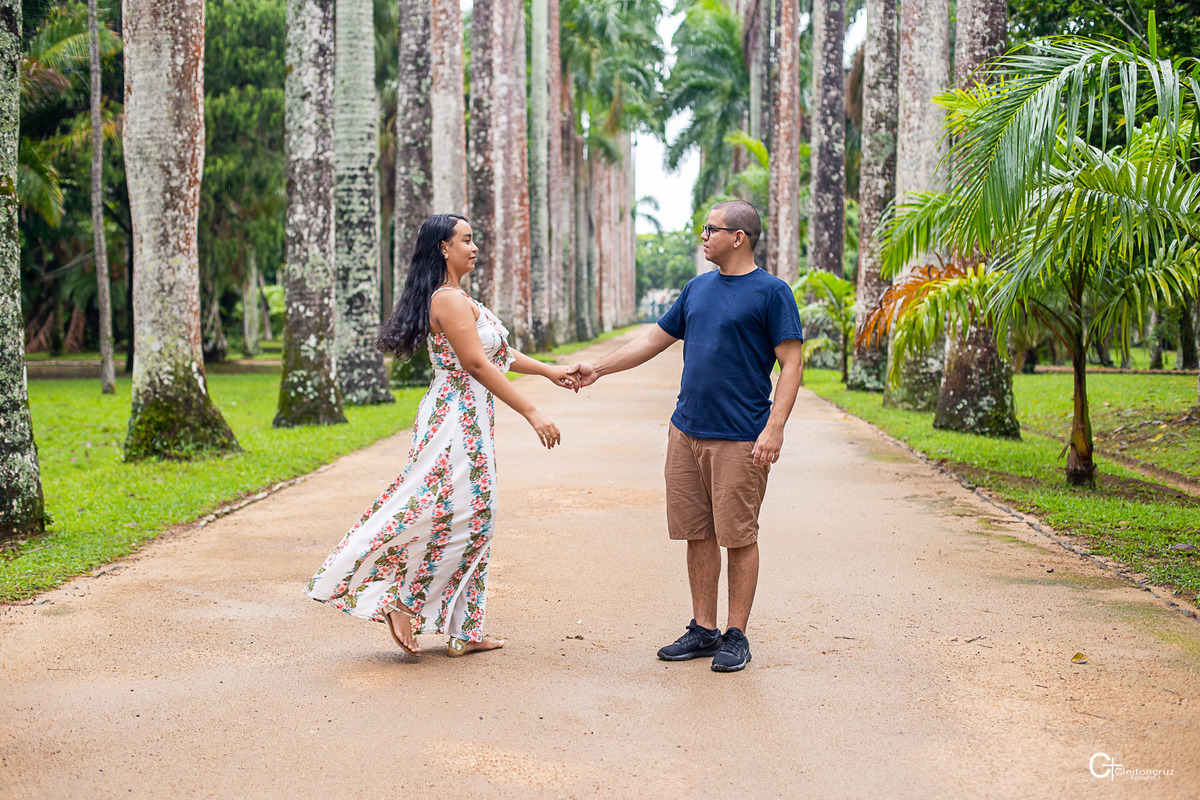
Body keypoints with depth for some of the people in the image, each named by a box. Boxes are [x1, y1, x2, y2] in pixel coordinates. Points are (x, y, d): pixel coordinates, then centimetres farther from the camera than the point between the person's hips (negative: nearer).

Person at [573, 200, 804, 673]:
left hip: (740, 439, -6)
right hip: (686, 431, 6)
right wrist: (598, 369, 21)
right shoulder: (698, 289, 14)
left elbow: (791, 364, -9)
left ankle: (736, 636, 9)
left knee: (738, 537, 0)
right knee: (698, 534, 9)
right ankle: (703, 629, 19)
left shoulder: (771, 293, -5)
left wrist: (775, 427, -18)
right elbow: (655, 340, 23)